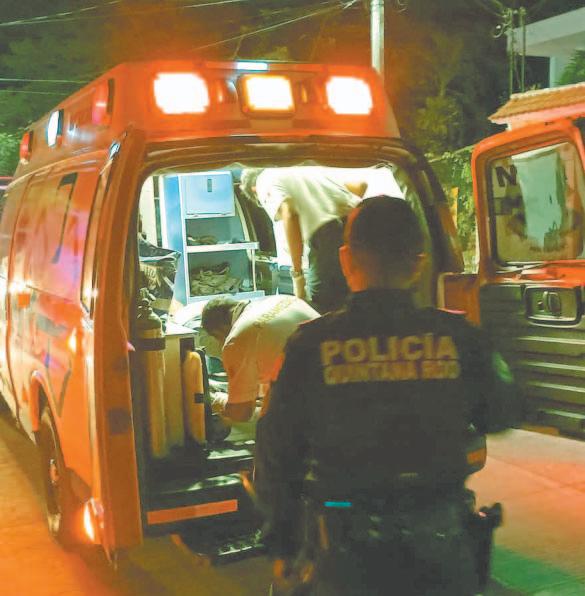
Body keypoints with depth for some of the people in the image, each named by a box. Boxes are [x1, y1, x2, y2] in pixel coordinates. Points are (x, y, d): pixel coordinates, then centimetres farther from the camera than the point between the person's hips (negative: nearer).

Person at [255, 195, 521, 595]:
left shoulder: (311, 345, -12)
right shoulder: (459, 338, -9)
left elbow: (277, 454, -4)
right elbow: (500, 417, 8)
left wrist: (283, 545, 10)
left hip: (345, 560, -1)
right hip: (441, 553, 1)